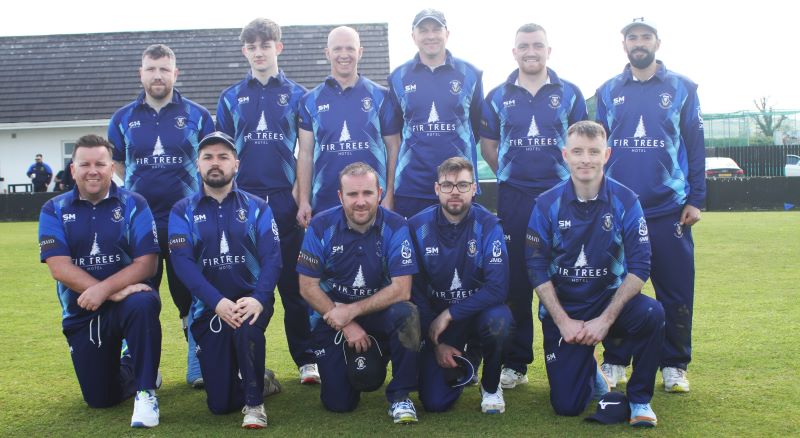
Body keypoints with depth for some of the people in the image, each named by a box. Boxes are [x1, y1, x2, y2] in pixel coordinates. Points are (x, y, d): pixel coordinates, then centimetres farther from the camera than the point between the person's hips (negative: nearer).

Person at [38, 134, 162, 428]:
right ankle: (130, 366, 38)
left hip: (127, 299, -2)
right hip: (80, 313, 2)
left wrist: (104, 289, -28)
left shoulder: (133, 204, -5)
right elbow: (59, 268, -13)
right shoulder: (54, 210, -1)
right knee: (101, 400, 4)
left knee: (143, 305, -39)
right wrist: (116, 293, -23)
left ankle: (145, 392, -23)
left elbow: (146, 263, -12)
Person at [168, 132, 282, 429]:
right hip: (209, 307, 1)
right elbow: (183, 262, -10)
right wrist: (217, 302, -25)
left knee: (246, 327, -38)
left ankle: (254, 402, -15)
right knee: (220, 404, -1)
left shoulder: (257, 207, 4)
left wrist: (258, 298, -26)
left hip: (252, 300, -1)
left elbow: (272, 257, -7)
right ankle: (254, 378, 35)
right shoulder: (183, 211, 3)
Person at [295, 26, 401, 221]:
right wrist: (304, 201, -1)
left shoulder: (381, 96, 4)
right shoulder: (311, 100, 9)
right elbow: (306, 154, 7)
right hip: (324, 203, 1)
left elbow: (394, 150, 5)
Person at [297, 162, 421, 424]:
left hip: (378, 311, 0)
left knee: (407, 314, -34)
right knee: (338, 403, -4)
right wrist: (345, 324, -16)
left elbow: (401, 290, -19)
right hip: (332, 314, 0)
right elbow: (308, 287, -9)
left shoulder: (395, 227, -15)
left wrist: (353, 310, -22)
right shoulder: (321, 226, -12)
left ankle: (400, 395, -14)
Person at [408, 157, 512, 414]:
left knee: (499, 320, -38)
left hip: (479, 309, -1)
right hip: (436, 316, 1)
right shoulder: (418, 226, -10)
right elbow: (416, 289, -4)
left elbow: (498, 287, -22)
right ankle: (462, 361, 25)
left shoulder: (488, 225, -15)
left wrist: (449, 314, -23)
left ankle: (490, 386, -6)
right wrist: (436, 342, -7)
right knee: (435, 403, -12)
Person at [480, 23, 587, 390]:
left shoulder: (569, 94, 7)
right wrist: (511, 173, 9)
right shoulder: (498, 97, 9)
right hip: (514, 198, 1)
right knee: (515, 282, 3)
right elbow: (488, 145, 15)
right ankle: (515, 363, 12)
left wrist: (569, 176, 5)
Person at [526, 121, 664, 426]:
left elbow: (640, 266, -12)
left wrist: (606, 319, -20)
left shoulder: (625, 201, -8)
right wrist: (564, 322, -14)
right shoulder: (547, 204, -7)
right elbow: (537, 269, -7)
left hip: (611, 301, 0)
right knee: (567, 406, -7)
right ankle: (589, 373, 32)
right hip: (562, 310, 0)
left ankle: (640, 399, -9)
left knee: (652, 313, -33)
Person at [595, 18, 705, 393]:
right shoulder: (608, 91, 9)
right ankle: (614, 362, 19)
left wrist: (695, 199, -2)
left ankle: (674, 365, 15)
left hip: (669, 209, -1)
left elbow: (695, 147, 4)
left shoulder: (681, 89, 5)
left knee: (676, 290, 2)